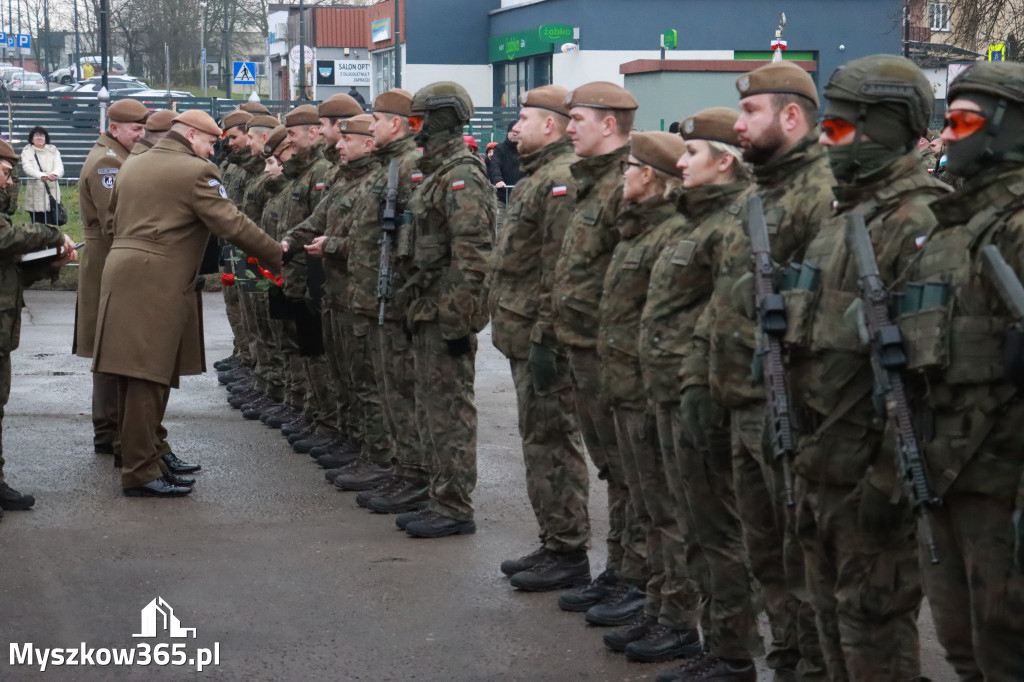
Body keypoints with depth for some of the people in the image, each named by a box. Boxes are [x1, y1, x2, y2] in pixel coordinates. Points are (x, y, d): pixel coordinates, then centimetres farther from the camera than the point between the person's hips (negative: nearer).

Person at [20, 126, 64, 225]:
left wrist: (55, 174, -32)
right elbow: (27, 168, -12)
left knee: (51, 225, -6)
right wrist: (41, 175, -34)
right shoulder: (27, 152, 8)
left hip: (52, 192, 0)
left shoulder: (53, 151, 12)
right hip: (35, 194, 0)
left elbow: (59, 167, -5)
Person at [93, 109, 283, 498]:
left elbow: (114, 216, 26)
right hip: (157, 282, -9)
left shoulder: (135, 165, 19)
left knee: (135, 375, 13)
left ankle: (137, 453, 22)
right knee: (148, 375, -8)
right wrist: (278, 255, -3)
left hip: (121, 272, 9)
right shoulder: (197, 171, -6)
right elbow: (233, 225, -10)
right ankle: (141, 472, -7)